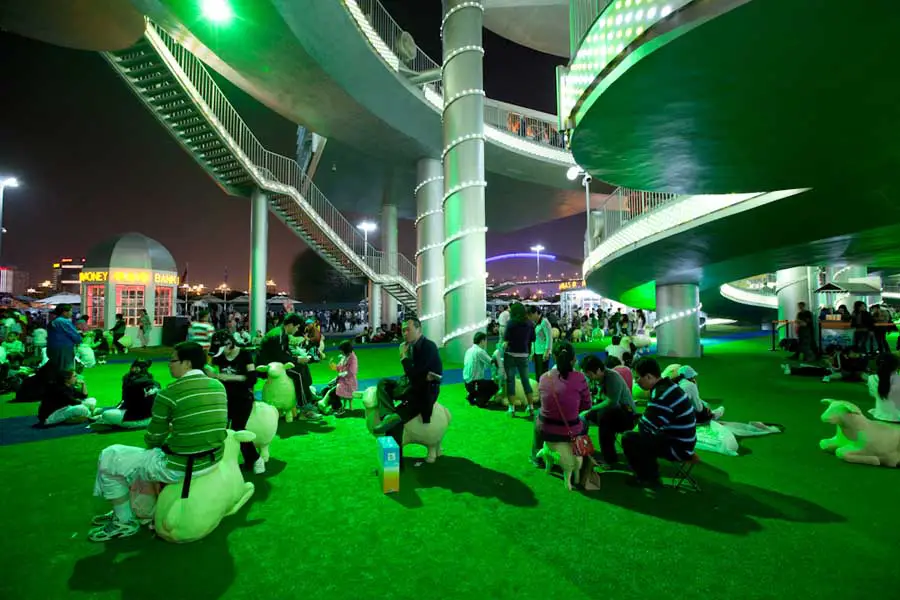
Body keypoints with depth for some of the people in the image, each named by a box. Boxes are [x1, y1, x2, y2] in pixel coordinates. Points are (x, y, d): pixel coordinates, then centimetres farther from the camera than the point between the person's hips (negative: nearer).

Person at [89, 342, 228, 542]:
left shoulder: (170, 394, -17)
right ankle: (122, 511, 42)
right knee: (157, 450, 33)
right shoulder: (219, 387, 1)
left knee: (108, 458, 10)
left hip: (179, 467, -7)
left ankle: (125, 522, 21)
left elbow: (153, 439, -5)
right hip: (213, 460, 7)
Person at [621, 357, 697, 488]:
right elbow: (653, 419, 15)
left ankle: (650, 479, 5)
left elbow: (645, 426, -23)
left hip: (678, 447, -10)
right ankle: (649, 472, 24)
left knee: (628, 439, -14)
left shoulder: (662, 395, -25)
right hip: (681, 442, 10)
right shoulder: (667, 386, 7)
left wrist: (640, 419, -3)